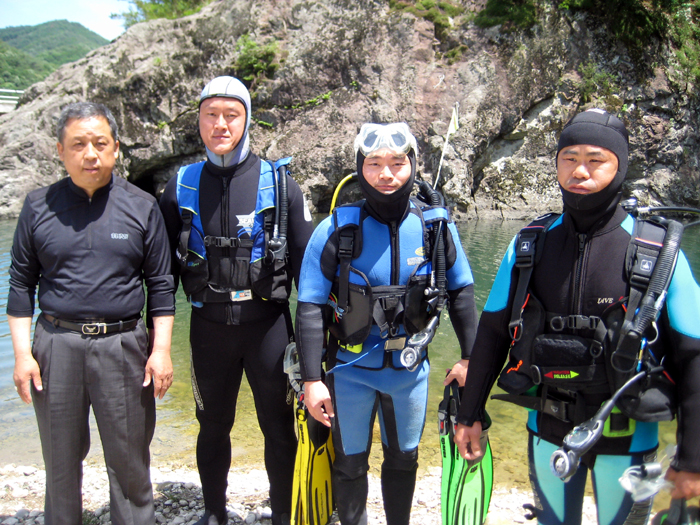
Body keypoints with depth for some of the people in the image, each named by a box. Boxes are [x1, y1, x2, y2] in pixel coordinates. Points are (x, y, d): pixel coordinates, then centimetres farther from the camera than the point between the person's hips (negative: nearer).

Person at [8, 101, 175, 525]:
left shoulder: (142, 207, 2)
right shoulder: (39, 207, 4)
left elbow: (161, 284, 4)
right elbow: (21, 284, 8)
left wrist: (161, 349, -2)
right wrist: (22, 352, 2)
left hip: (123, 346, -1)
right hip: (56, 346, 1)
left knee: (130, 459, 7)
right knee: (62, 461, 14)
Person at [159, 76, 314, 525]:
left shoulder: (279, 182, -4)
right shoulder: (183, 186, 2)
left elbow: (305, 260, -1)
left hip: (267, 322, -2)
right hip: (208, 327, 2)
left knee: (280, 428, 9)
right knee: (213, 426, 17)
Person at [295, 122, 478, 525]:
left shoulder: (436, 225, -9)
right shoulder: (337, 230, -16)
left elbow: (461, 292, 3)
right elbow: (310, 309, -13)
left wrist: (469, 358, 3)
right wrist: (312, 380, -14)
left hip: (410, 368, 2)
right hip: (350, 370, -2)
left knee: (403, 459, 21)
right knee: (350, 462, 14)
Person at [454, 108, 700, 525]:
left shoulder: (657, 253, -13)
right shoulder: (529, 245, -5)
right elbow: (493, 332, 3)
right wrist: (470, 414, 6)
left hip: (626, 439, -2)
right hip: (548, 432, 2)